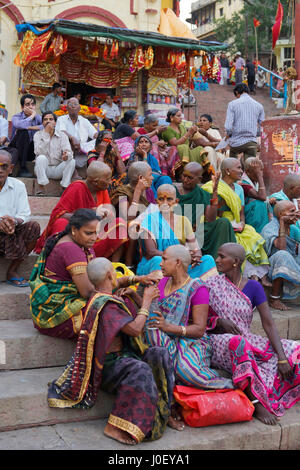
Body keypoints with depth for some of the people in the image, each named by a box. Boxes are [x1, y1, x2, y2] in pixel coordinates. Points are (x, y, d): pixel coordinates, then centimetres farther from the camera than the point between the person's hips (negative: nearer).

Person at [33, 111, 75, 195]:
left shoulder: (62, 135, 4)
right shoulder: (38, 134, 2)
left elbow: (69, 152, -10)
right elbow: (38, 152, -17)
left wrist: (66, 155, -36)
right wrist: (46, 134, -18)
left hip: (58, 169, 1)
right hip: (43, 169, -1)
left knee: (71, 161, -23)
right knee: (41, 158, -31)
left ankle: (65, 188, -20)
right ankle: (41, 188, -29)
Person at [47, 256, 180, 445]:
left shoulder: (105, 298, 10)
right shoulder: (104, 304, -21)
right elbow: (135, 329, -27)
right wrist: (147, 300, -15)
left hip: (121, 355, 10)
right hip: (107, 364, -10)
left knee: (160, 354, -6)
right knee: (140, 370, -34)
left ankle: (164, 413, -3)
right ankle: (113, 427, -27)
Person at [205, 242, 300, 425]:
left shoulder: (253, 287, 1)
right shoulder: (211, 285, -1)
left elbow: (269, 323, -6)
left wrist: (282, 358, -16)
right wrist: (219, 321, -17)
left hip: (248, 341, 3)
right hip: (219, 342, -3)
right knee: (237, 343, -39)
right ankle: (258, 404, -34)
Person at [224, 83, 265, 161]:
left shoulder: (232, 104, -3)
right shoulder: (259, 106, 6)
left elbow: (228, 127, -11)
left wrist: (228, 134, 10)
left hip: (236, 142, -1)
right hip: (252, 143, 2)